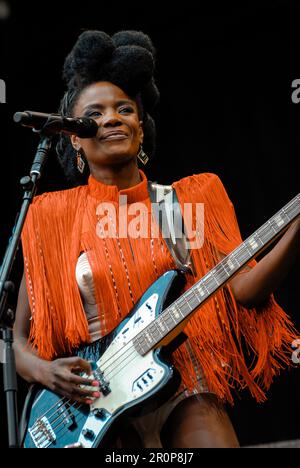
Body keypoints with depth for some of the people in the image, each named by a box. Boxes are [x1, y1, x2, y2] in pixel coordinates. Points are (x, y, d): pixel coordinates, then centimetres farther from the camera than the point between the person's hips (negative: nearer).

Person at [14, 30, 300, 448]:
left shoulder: (190, 199, 7)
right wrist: (44, 371, -14)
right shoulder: (53, 216, 3)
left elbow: (240, 289, -5)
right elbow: (20, 341, 7)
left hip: (186, 395, 1)